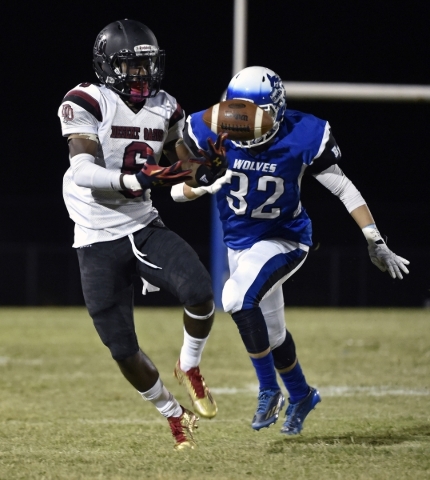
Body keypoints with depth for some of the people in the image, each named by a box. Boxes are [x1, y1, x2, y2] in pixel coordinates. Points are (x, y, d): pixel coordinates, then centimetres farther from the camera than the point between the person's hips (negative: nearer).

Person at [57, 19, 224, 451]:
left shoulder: (164, 109, 5)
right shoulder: (86, 103, -12)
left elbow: (181, 164, 21)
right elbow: (83, 172, -24)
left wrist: (196, 170, -2)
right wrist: (135, 179, -39)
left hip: (144, 228, 3)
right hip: (98, 241, -3)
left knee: (199, 291, -25)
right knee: (123, 350, -2)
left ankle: (189, 367, 3)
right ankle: (173, 414, 23)